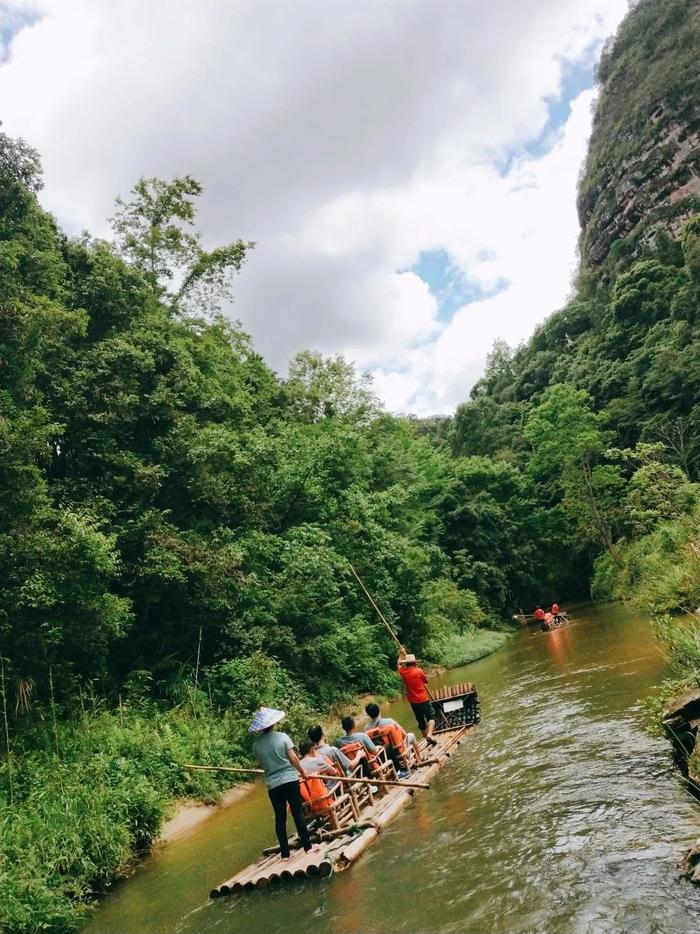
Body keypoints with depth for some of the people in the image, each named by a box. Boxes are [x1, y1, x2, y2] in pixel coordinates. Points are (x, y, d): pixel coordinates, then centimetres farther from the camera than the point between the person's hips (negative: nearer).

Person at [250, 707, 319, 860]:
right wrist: (302, 772, 7)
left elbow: (262, 765, 8)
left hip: (273, 785, 2)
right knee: (298, 813, 7)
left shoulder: (257, 744, -2)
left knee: (280, 818, 11)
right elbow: (293, 758, -8)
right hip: (290, 780, -2)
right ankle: (307, 846, 11)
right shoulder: (282, 737, -10)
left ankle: (285, 853, 15)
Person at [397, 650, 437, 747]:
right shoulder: (419, 671, -10)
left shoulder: (403, 672, 0)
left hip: (413, 702, 4)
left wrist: (402, 654, 30)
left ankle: (427, 738, 18)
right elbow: (426, 681, 6)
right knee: (431, 717, -2)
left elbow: (399, 664, 22)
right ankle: (429, 735, -24)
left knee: (421, 721, 14)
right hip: (423, 699, -4)